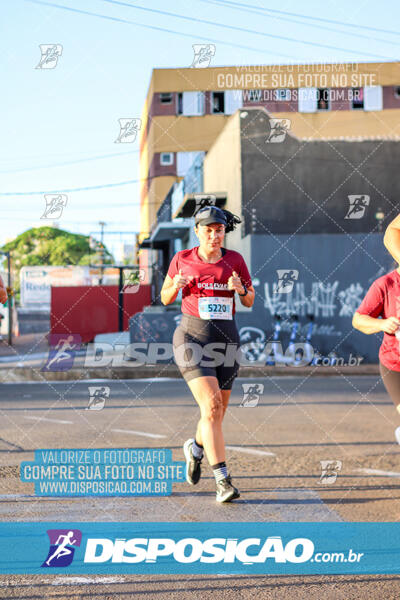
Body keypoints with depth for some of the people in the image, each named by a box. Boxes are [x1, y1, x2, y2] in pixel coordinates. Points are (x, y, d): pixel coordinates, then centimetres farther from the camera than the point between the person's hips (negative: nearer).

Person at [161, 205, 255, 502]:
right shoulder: (182, 259, 0)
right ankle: (223, 480, -17)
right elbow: (166, 298, 10)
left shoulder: (235, 259, 3)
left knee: (218, 410, 13)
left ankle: (196, 447, 46)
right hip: (192, 336, -3)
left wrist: (240, 288, -13)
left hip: (226, 338, 3)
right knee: (211, 407, -18)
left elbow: (250, 302, 9)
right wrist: (176, 286, -12)